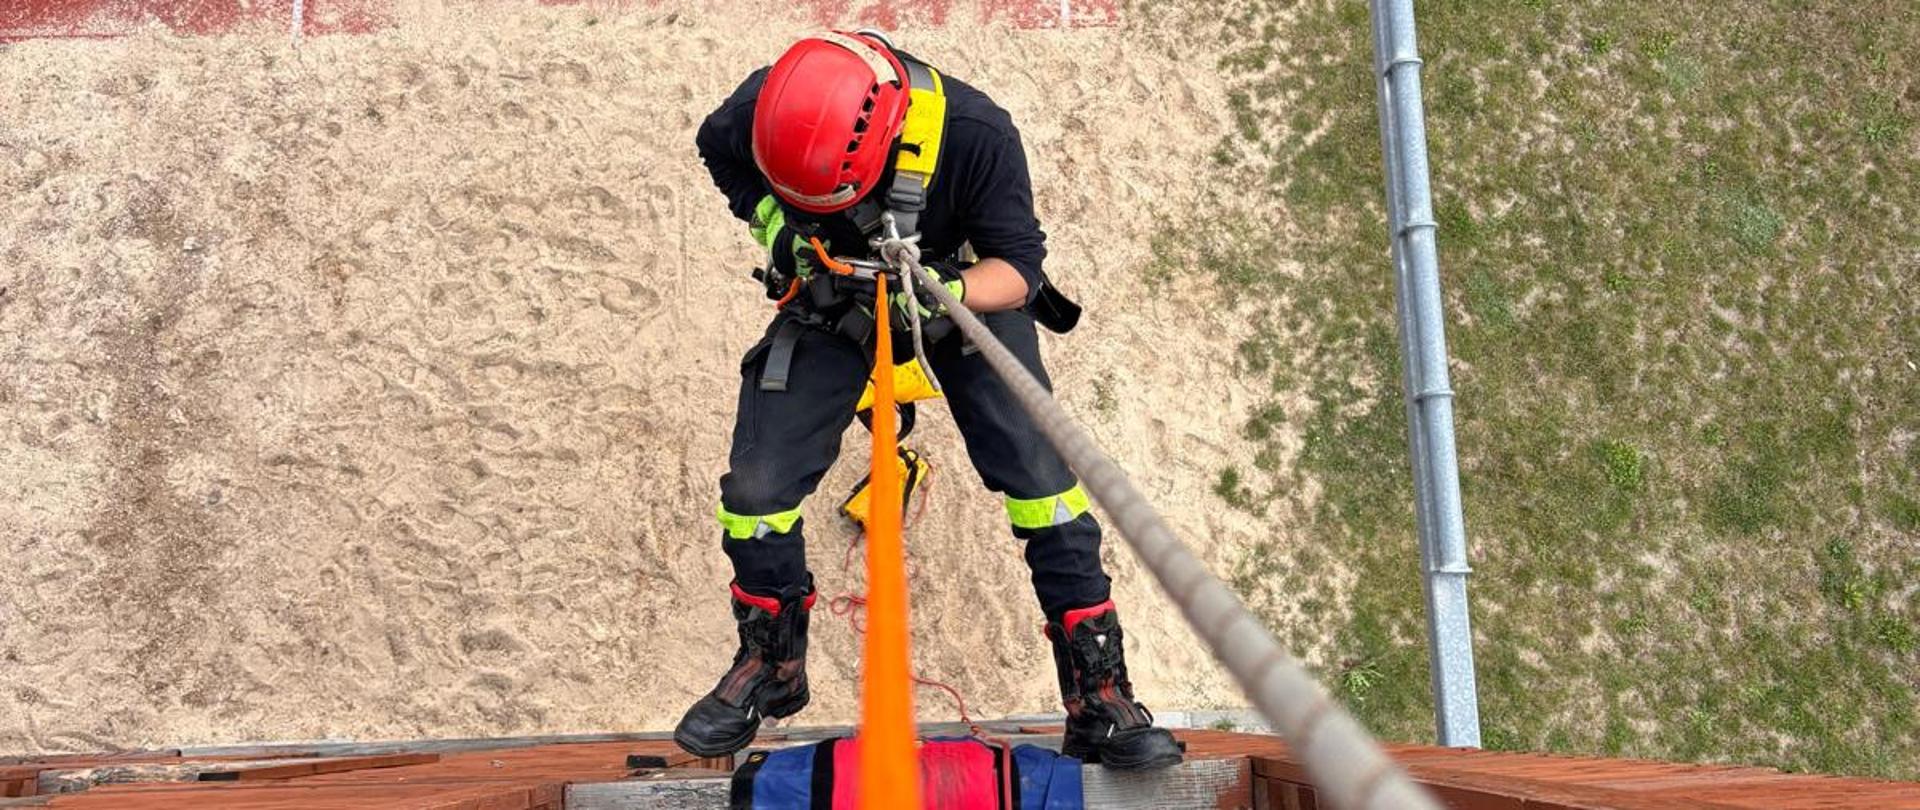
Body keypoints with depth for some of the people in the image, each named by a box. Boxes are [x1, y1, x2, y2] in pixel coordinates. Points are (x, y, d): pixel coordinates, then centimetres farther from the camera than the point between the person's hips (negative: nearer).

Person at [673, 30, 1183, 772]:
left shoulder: (974, 132, -34)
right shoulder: (768, 110, -26)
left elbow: (1019, 268, -24)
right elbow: (716, 149, -1)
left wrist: (950, 292, -45)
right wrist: (774, 226, -17)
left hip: (964, 295, -2)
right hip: (833, 295, 2)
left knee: (1044, 481, -13)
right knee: (755, 489, -5)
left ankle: (1100, 699, 0)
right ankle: (769, 665, 22)